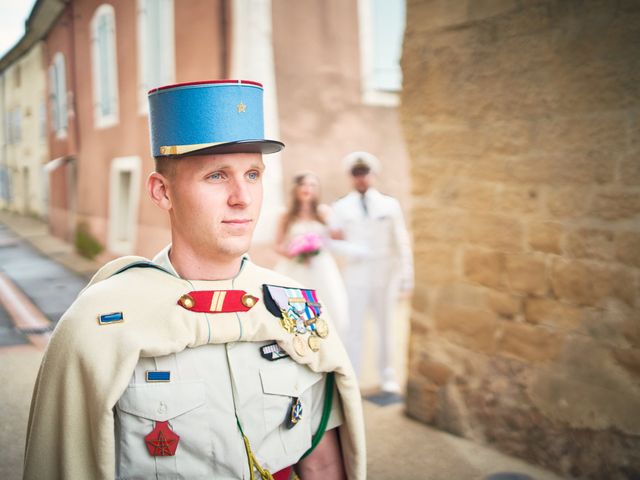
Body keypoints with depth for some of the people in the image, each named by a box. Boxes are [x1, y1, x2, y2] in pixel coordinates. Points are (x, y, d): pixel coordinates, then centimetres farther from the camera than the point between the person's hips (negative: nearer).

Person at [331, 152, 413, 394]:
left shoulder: (389, 204, 4)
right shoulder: (341, 207, 3)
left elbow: (401, 241, 4)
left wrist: (407, 273, 1)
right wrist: (348, 250, -19)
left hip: (385, 273, 1)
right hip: (356, 274, -1)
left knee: (386, 325, 11)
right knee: (354, 326, -1)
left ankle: (388, 376, 25)